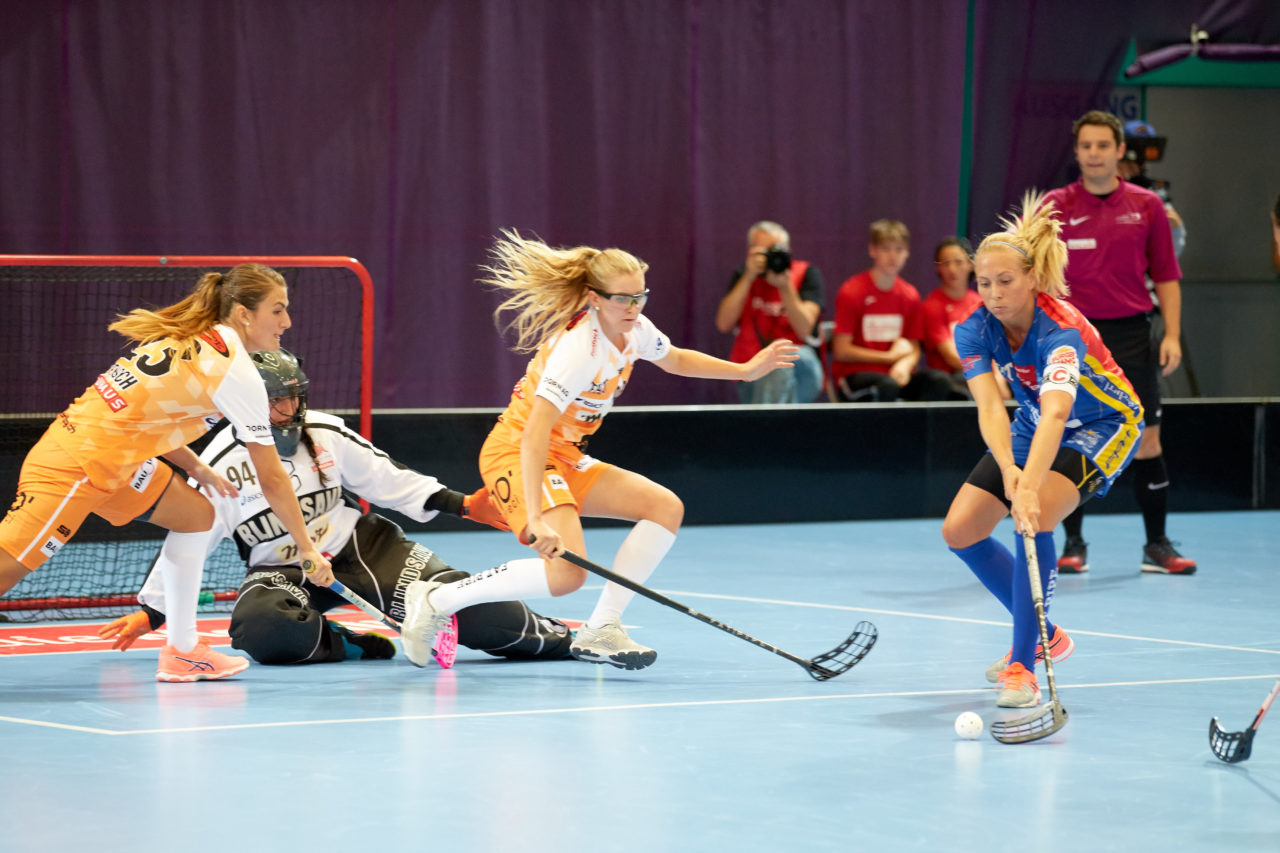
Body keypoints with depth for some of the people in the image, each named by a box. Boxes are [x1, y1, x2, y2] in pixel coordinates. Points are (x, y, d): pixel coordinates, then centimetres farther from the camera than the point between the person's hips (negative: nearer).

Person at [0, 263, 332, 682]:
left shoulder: (190, 337, 9)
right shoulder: (238, 376, -14)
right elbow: (271, 480, -6)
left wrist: (197, 468, 21)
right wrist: (307, 547, 3)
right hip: (78, 466, -10)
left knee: (195, 514, 12)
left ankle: (181, 651, 14)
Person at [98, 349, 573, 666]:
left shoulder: (327, 434, -3)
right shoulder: (222, 464, -12)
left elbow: (386, 479, 7)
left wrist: (461, 506, 1)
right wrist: (150, 612, -4)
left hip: (359, 546, 2)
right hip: (281, 572, -2)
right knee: (261, 628, -38)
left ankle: (550, 638, 1)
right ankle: (344, 646, -18)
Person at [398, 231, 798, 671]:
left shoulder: (635, 330, -2)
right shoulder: (579, 348, -28)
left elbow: (675, 359, 24)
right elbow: (534, 435, -34)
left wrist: (744, 370, 16)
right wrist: (537, 519, -41)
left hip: (565, 458, 9)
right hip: (515, 454, -9)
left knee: (666, 507, -2)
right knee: (567, 572, -27)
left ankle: (600, 631, 0)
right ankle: (436, 599, -12)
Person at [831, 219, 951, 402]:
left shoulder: (909, 296, 9)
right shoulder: (852, 292, -7)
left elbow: (914, 348, 13)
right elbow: (841, 351, -9)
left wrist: (905, 364, -13)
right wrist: (891, 356, -4)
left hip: (893, 372, 5)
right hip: (854, 374, -5)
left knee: (939, 380, -24)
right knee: (888, 386, -38)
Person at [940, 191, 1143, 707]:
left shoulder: (1060, 330, -36)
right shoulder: (975, 330, -19)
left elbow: (1056, 414, -52)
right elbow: (990, 408, -31)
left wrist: (1030, 488, -68)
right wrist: (1007, 470, -51)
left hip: (1106, 424, -7)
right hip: (1031, 428, 7)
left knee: (1035, 516, -31)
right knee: (960, 530, -2)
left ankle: (1023, 667, -26)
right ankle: (1042, 634, 18)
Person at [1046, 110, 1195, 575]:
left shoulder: (1147, 206, 4)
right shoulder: (1056, 206, 1)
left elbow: (1166, 275, 8)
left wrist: (1172, 334, 0)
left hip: (1131, 334, 1)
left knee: (1146, 438, 1)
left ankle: (1157, 546, 8)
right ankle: (1073, 544, 10)